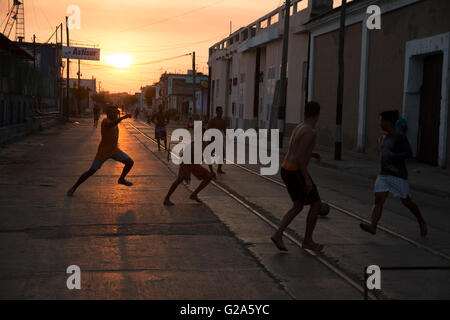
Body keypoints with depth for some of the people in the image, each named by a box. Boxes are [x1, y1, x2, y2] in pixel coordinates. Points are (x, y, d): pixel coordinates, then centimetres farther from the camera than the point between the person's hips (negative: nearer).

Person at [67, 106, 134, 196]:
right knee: (91, 171, -4)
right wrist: (123, 117, -57)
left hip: (114, 150, 7)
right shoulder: (105, 121, -22)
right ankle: (74, 187, 13)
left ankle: (121, 179, 20)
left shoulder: (114, 121, 3)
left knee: (130, 162, -5)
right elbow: (111, 124, -47)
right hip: (103, 152, -7)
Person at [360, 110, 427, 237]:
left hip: (398, 177, -6)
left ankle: (421, 222, 28)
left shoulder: (400, 137, -9)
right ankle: (373, 226, -25)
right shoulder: (385, 138, 14)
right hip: (383, 176, 6)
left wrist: (390, 157, -24)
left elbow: (409, 153, -18)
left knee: (406, 202, 6)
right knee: (378, 200, -13)